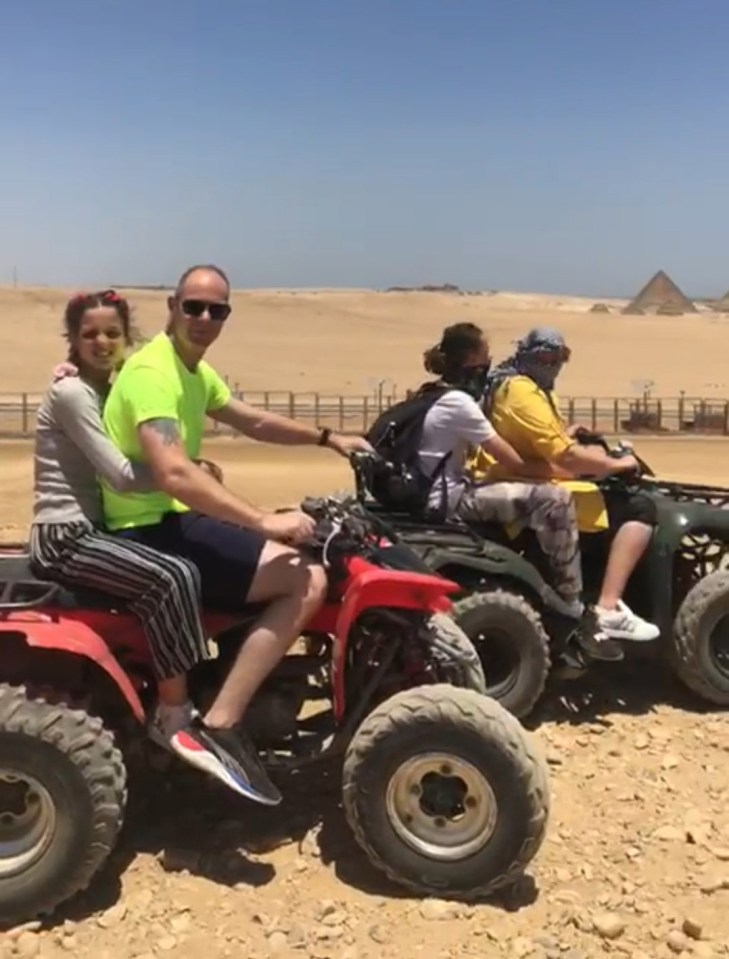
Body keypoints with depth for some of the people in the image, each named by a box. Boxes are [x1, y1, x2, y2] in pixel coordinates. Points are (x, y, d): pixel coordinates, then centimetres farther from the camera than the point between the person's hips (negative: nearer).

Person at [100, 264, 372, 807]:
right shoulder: (152, 372, -19)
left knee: (295, 554, 25)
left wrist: (327, 439, 23)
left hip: (174, 519, 11)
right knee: (308, 578, -20)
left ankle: (250, 689, 27)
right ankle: (222, 725, -18)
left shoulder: (196, 371, 13)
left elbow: (253, 422, 27)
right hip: (153, 531, -11)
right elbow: (173, 474, -33)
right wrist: (266, 521, -33)